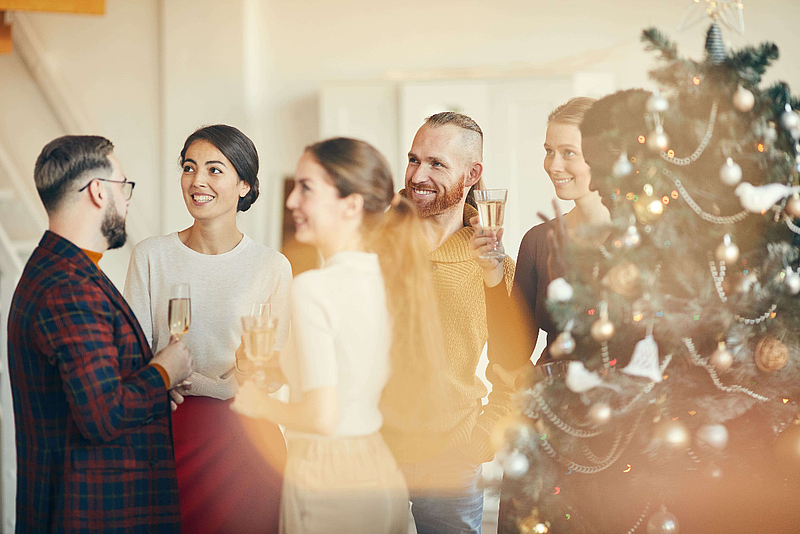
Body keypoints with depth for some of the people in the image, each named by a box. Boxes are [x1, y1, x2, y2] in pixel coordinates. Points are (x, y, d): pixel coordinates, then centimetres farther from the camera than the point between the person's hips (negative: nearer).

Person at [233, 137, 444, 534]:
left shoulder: (313, 288, -17)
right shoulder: (394, 281, 3)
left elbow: (322, 417, -22)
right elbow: (430, 395, 11)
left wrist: (257, 404, -5)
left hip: (328, 484, -7)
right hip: (381, 469, 7)